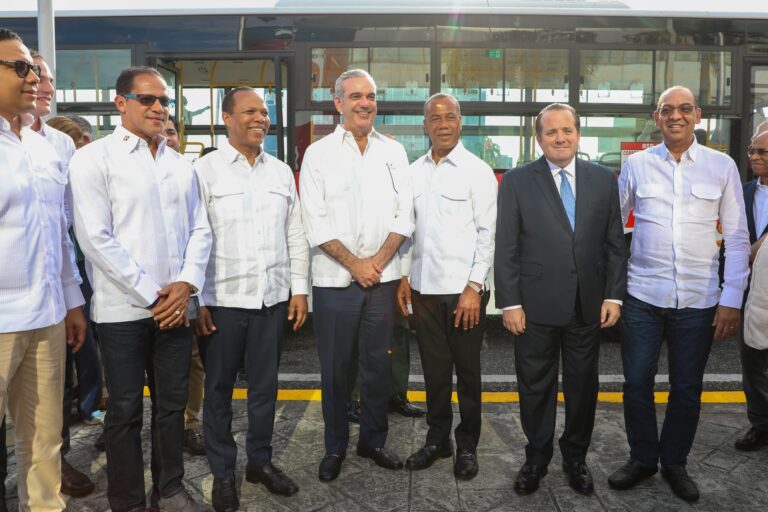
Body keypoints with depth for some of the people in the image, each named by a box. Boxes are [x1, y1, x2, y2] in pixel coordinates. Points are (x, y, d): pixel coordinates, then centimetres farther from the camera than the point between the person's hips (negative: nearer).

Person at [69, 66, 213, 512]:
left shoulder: (180, 164, 12)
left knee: (173, 404, 13)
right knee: (125, 411, 7)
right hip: (124, 308, -4)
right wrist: (151, 295, -13)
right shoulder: (94, 158, -4)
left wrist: (186, 283, -7)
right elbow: (96, 238, -12)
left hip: (176, 306, 5)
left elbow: (200, 229, 9)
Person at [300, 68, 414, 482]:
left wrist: (378, 260, -8)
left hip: (382, 277, 2)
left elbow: (404, 214, 4)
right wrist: (355, 264, -10)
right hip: (334, 279, -2)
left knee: (377, 363, 11)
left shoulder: (393, 151, 9)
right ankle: (335, 447, 25)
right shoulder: (318, 153, 1)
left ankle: (373, 440, 29)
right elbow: (315, 222, -5)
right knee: (335, 367, 8)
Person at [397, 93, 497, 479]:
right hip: (423, 287, 4)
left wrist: (474, 287, -12)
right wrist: (404, 277, 7)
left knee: (467, 371, 9)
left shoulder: (477, 171, -4)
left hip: (464, 289, -3)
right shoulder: (414, 171, 9)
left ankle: (467, 445, 26)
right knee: (434, 369, 14)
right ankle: (437, 438, 30)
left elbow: (488, 233, -7)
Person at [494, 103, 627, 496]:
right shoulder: (516, 181, -1)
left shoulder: (603, 179, 6)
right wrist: (509, 302, -8)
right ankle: (536, 458, 30)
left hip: (588, 306, 2)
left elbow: (615, 243, 6)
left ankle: (576, 458, 35)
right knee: (535, 388, 10)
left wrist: (614, 295, -1)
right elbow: (505, 248, -4)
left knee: (583, 387, 14)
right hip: (536, 306, -2)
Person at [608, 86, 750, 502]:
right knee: (637, 383, 8)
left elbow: (737, 238, 3)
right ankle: (642, 458, 29)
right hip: (642, 296, 0)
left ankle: (674, 463, 32)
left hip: (698, 300, 0)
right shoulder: (637, 164, 2)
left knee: (687, 389, 12)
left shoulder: (722, 166, 1)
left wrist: (732, 299, -3)